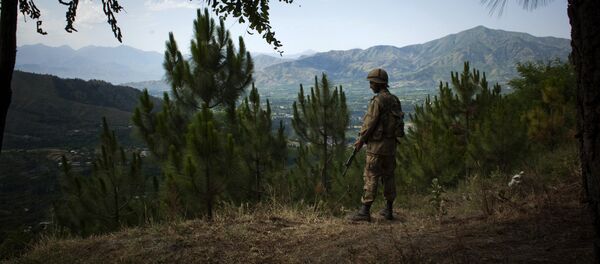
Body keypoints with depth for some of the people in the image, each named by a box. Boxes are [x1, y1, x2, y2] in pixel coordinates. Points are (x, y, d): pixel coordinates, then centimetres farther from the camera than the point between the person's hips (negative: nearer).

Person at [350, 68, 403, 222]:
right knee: (388, 176, 13)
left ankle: (365, 212, -6)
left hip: (377, 145, -8)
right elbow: (397, 121, 14)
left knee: (371, 177, -6)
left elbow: (370, 123, -17)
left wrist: (361, 140, -5)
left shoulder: (378, 100, -15)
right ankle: (388, 210, 19)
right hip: (391, 145, 8)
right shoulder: (395, 100, 10)